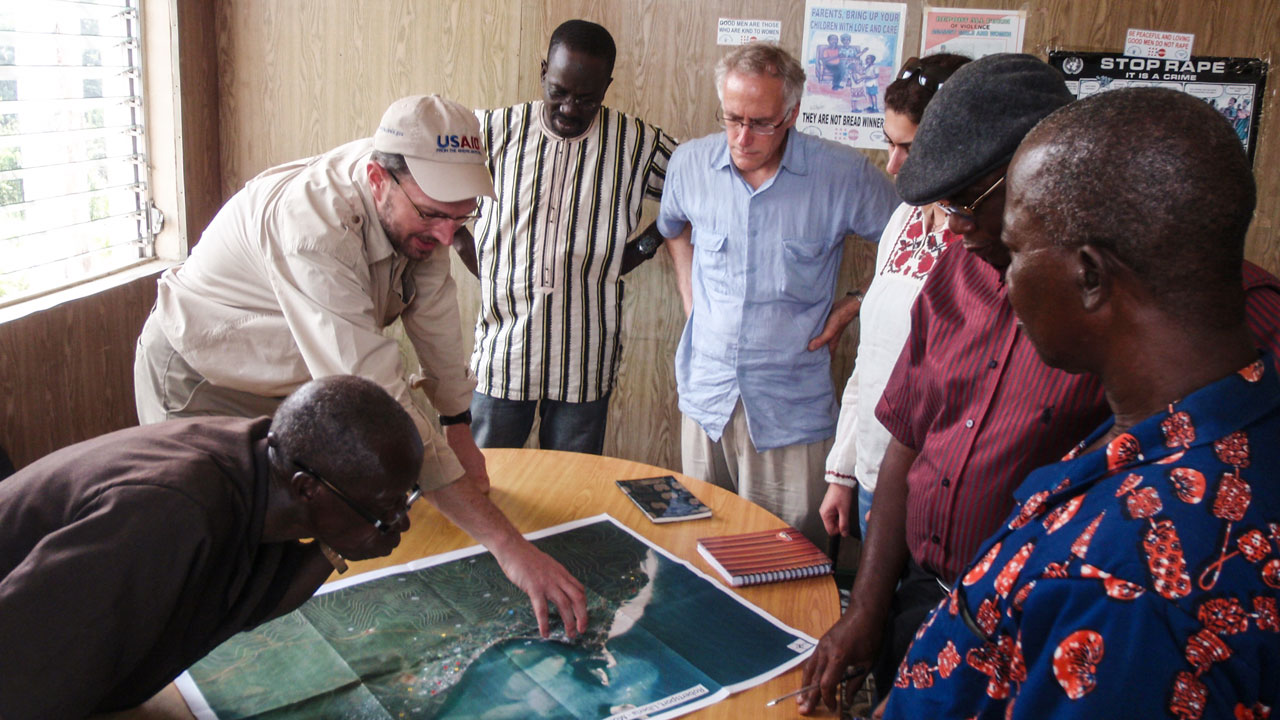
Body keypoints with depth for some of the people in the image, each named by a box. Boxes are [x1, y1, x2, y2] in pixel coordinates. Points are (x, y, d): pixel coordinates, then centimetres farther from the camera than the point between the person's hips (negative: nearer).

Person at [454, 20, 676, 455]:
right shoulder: (494, 131, -2)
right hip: (502, 354, 1)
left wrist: (645, 245, 0)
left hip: (584, 365, 0)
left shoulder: (639, 146, -4)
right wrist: (470, 255, 4)